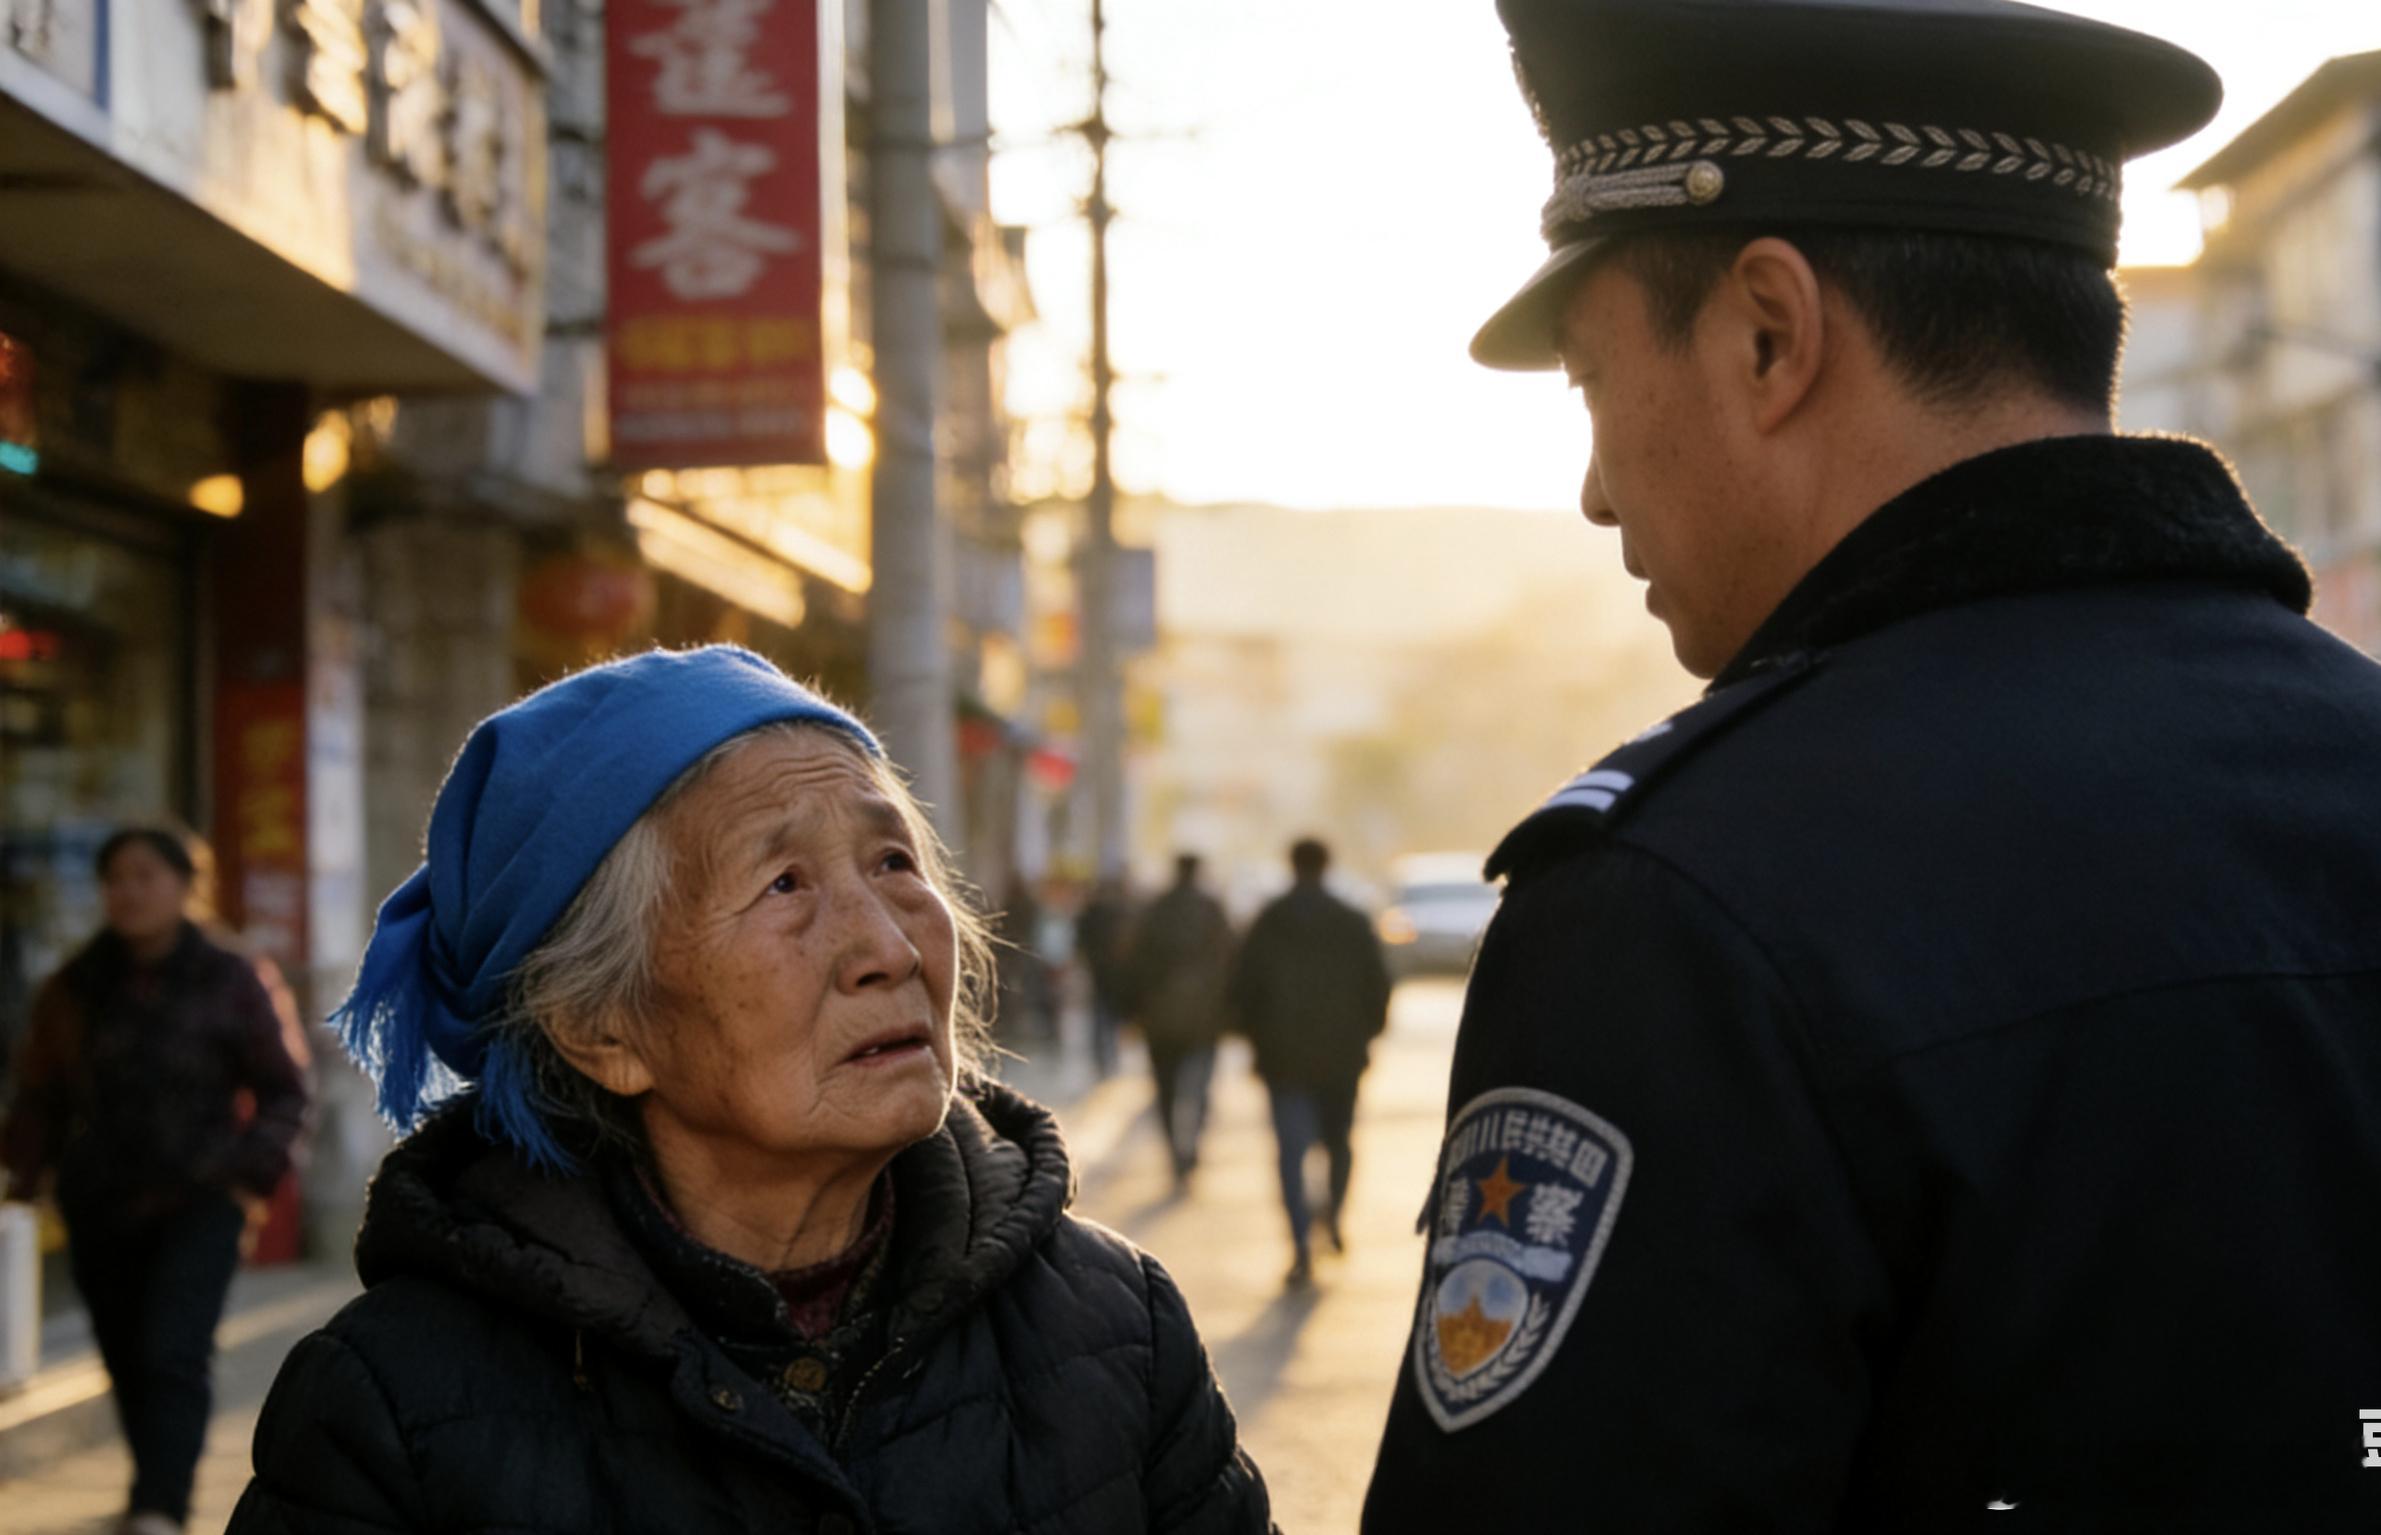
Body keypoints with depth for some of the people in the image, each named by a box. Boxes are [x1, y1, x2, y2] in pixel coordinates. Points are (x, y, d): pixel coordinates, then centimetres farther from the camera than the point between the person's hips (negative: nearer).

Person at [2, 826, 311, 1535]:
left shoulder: (229, 982, 0)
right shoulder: (73, 989, 6)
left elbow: (283, 1091, 4)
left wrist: (255, 1170, -9)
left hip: (200, 1202, -3)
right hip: (101, 1208, 3)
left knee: (175, 1355, -17)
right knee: (127, 1364, 8)